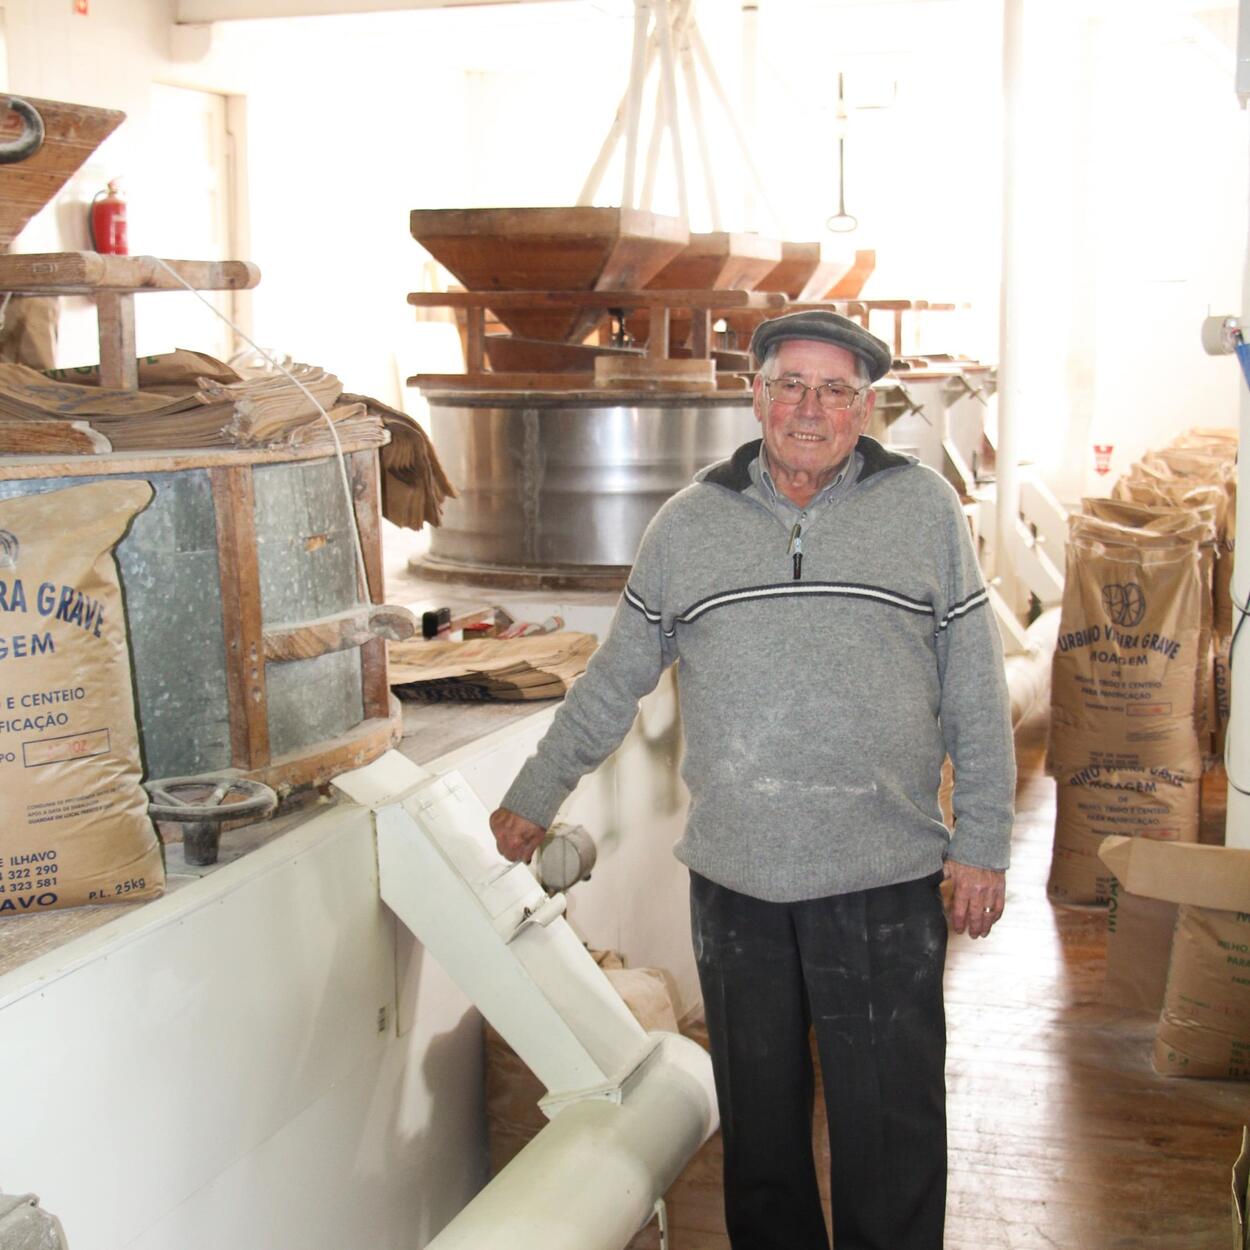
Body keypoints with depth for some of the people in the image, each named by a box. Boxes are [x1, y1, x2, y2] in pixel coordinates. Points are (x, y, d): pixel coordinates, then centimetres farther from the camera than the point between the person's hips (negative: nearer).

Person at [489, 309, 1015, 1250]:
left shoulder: (925, 508, 3)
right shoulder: (689, 524, 6)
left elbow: (976, 691, 5)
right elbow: (613, 684, 15)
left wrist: (983, 841, 3)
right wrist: (536, 796, 20)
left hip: (885, 887, -2)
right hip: (735, 884, 2)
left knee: (893, 1130, 5)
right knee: (759, 1124, 14)